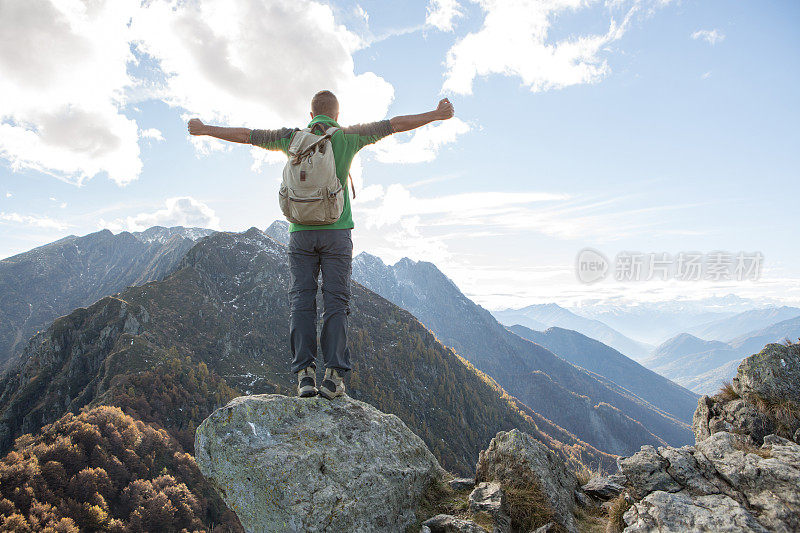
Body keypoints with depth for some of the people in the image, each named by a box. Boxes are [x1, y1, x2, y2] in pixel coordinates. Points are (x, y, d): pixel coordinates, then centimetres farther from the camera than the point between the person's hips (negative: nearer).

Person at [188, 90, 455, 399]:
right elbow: (396, 125, 9)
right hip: (336, 231, -1)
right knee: (335, 302, -2)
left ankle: (305, 374, -5)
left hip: (301, 232, 2)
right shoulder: (348, 137, 5)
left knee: (301, 301, 2)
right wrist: (436, 115, 17)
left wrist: (204, 130, 32)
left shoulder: (293, 138, 10)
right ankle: (334, 374, -8)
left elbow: (244, 135, 18)